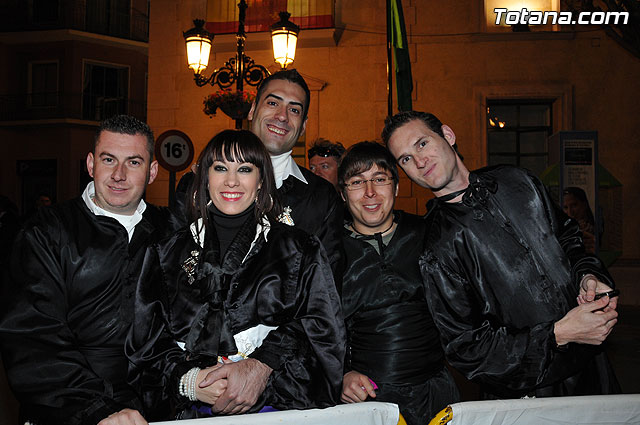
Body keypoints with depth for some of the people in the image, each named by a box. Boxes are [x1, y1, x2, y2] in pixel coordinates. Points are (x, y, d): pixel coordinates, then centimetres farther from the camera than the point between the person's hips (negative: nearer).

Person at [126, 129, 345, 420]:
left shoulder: (300, 251, 7)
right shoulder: (167, 253, 12)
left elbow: (326, 342, 1)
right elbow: (145, 347, 9)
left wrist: (262, 370, -12)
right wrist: (191, 381, -9)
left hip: (276, 410, -1)